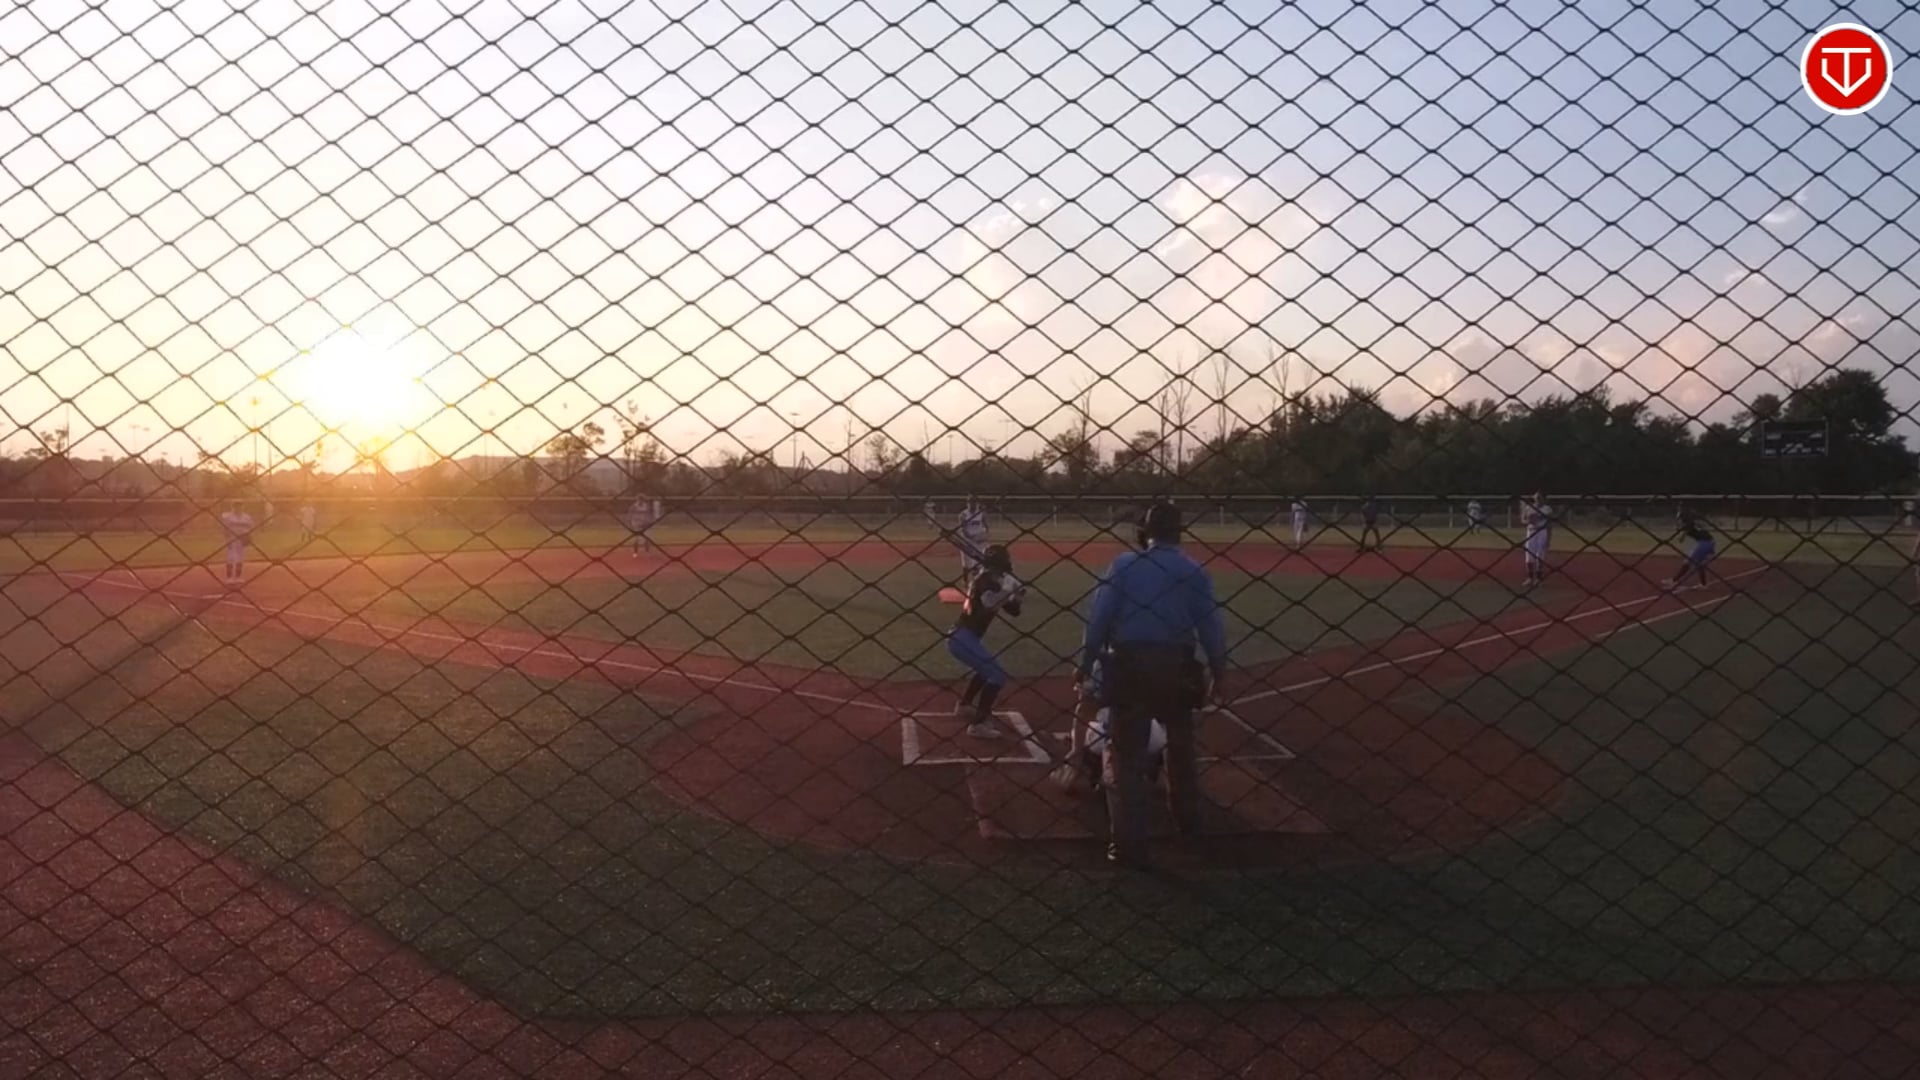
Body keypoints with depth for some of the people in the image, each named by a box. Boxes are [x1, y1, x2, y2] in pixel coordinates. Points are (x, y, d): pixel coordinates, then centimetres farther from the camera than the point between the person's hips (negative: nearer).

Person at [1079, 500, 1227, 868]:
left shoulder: (1124, 564, -1)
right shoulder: (1194, 572, 1)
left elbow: (1099, 618, -5)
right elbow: (1211, 626, -1)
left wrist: (1086, 663, 2)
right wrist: (1219, 670, 9)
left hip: (1128, 665, -2)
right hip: (1176, 667, 2)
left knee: (1125, 756, 1)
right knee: (1180, 745, 25)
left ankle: (1128, 844, -4)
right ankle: (1188, 819, 41)